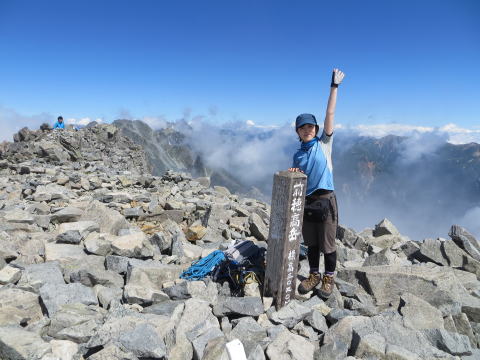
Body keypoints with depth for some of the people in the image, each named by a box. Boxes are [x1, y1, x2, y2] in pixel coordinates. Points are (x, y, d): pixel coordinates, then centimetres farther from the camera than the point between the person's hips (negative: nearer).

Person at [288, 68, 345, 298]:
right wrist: (293, 173, -7)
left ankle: (329, 279, 24)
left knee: (327, 245, 6)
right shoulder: (297, 155, 9)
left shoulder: (324, 144, -1)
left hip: (325, 201, -4)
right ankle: (314, 275, 33)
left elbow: (330, 114, -7)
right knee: (311, 244, 15)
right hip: (306, 202, 4)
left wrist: (334, 87, -8)